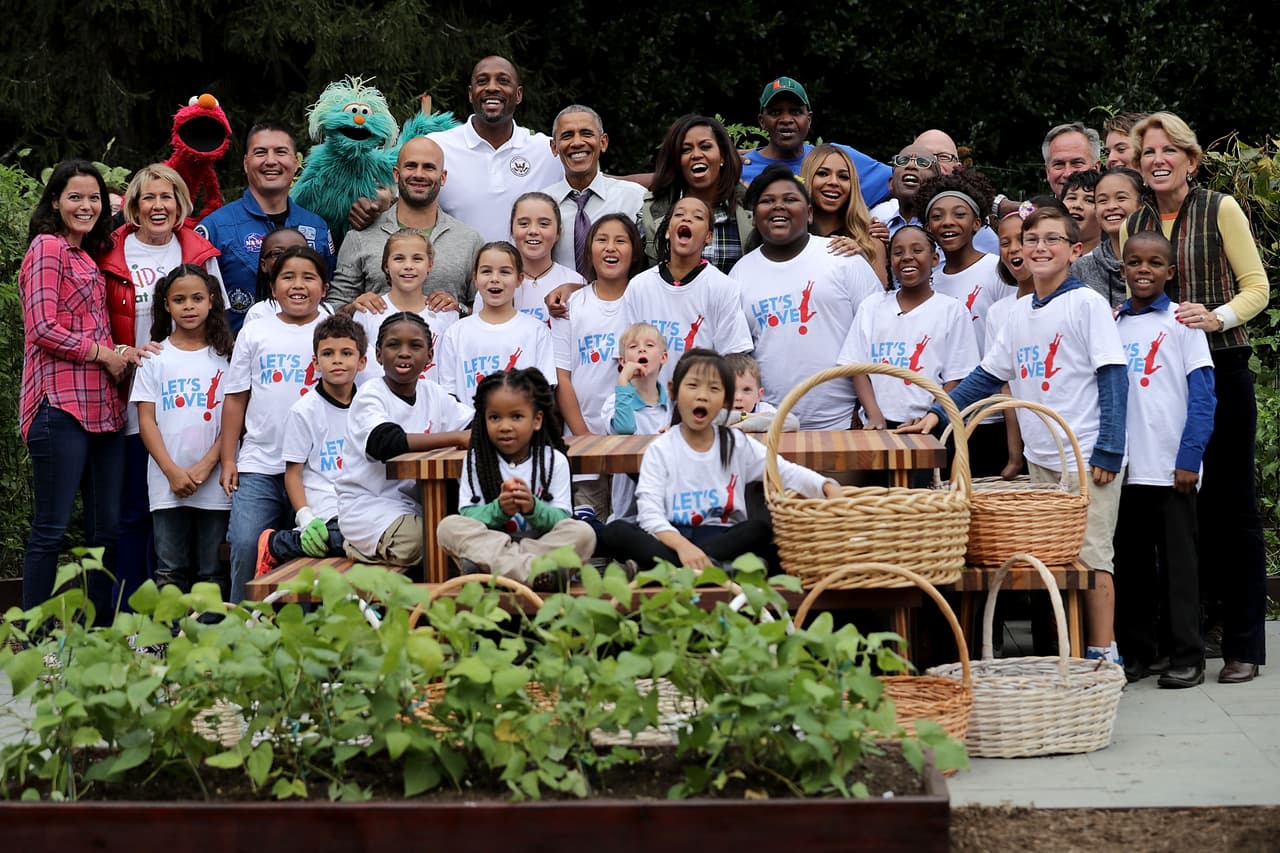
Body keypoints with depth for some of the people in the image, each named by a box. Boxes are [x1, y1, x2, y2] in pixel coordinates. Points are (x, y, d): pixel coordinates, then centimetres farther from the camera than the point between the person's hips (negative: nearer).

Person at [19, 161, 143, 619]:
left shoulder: (88, 256, 22)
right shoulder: (48, 246, -3)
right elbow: (44, 329, -12)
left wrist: (121, 353, 7)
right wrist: (105, 354, -8)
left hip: (101, 406, 9)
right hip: (61, 405, -9)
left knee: (107, 529, 8)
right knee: (50, 529, -7)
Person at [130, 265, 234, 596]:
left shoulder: (224, 356, 6)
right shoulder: (155, 357, 7)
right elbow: (146, 421, 2)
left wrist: (205, 467, -11)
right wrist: (173, 471, -9)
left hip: (214, 480, 0)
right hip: (167, 481, 0)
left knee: (213, 571, 2)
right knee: (170, 571, 2)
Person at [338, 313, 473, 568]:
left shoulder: (432, 394, 10)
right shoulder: (370, 395, -9)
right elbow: (385, 443, -28)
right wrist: (458, 437, -30)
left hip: (414, 500, 7)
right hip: (367, 502, -7)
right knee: (412, 543, -34)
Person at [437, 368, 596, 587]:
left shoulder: (554, 461, 5)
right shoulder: (476, 460, 7)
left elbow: (562, 519, -3)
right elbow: (468, 516, -3)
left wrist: (534, 509, -23)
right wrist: (498, 510, -23)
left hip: (541, 544, 0)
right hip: (488, 543, 1)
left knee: (583, 533, -27)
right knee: (449, 526, -25)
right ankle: (529, 570, -42)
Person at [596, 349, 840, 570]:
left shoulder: (738, 445, 7)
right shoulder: (660, 450, -1)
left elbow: (786, 472, -2)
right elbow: (650, 512, -12)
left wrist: (827, 486, -24)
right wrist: (682, 546, -32)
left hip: (723, 537, 2)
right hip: (671, 537, -2)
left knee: (761, 530, -29)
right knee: (614, 532, -28)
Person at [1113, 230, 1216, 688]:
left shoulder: (1181, 322, -2)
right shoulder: (1111, 324, 10)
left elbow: (1203, 396, -5)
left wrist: (1189, 459, -12)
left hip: (1171, 468, -4)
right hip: (1124, 468, 4)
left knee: (1177, 562, 1)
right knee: (1131, 563, 9)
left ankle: (1187, 657, 7)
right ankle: (1135, 651, 18)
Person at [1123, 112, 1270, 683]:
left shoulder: (1221, 210, -1)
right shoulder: (1132, 224, 11)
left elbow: (1256, 288, -2)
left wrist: (1217, 317, -19)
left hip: (1221, 370, -4)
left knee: (1232, 502, -1)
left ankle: (1243, 644, 3)